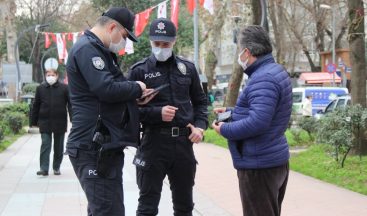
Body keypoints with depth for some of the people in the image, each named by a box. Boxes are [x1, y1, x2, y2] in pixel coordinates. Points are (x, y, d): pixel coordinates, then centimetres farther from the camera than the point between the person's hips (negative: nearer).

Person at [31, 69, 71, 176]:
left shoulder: (64, 88, -1)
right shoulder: (40, 88, 4)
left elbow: (70, 105, 0)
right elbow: (36, 106, 8)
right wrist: (34, 121, 6)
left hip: (60, 123, 0)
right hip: (45, 122, 0)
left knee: (59, 147, 9)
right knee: (45, 145, -4)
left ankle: (56, 167, 20)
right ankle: (44, 168, -5)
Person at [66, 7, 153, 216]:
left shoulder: (98, 50, 21)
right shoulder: (87, 48, -13)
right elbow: (106, 89, -24)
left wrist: (135, 96, 6)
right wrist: (137, 88, -7)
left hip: (104, 145, 11)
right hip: (94, 147, -11)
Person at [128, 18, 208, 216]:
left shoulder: (187, 68, 8)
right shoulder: (139, 70, -3)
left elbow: (200, 101, 18)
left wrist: (200, 125, 1)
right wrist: (157, 113, -17)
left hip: (183, 142, 4)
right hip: (153, 142, -3)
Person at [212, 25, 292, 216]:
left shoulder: (263, 79, -21)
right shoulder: (274, 71, 12)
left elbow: (257, 122, -30)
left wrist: (225, 129, -16)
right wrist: (231, 112, 16)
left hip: (259, 165, -11)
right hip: (275, 160, 11)